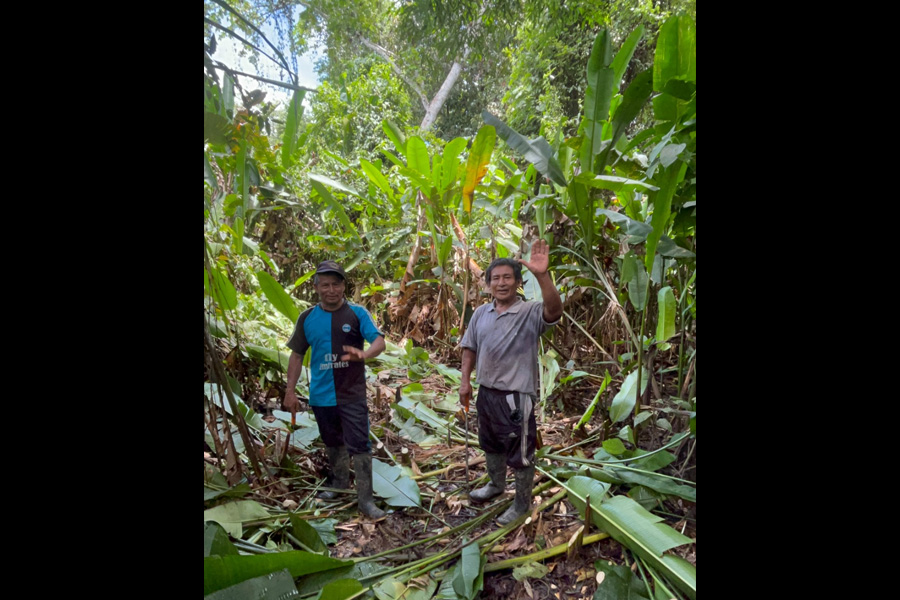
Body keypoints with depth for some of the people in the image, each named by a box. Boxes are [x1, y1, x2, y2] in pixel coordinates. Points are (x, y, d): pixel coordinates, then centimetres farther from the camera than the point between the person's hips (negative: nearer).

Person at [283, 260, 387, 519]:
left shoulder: (357, 313, -7)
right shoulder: (307, 317, 1)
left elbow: (380, 342, -15)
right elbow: (297, 355, 6)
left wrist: (363, 354, -37)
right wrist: (290, 390, 3)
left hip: (352, 395, -3)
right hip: (321, 396, 3)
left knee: (359, 446, -1)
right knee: (333, 444, 20)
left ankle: (366, 499, 10)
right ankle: (339, 483, 42)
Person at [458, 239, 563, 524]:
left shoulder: (531, 313, -15)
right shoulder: (481, 313, 3)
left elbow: (554, 310, -37)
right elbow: (470, 348, 11)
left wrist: (542, 275, -49)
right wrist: (465, 381, 5)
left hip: (516, 395, -6)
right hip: (486, 391, 7)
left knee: (520, 453, 8)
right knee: (491, 444, 26)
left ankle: (522, 504, 29)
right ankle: (496, 484, 51)